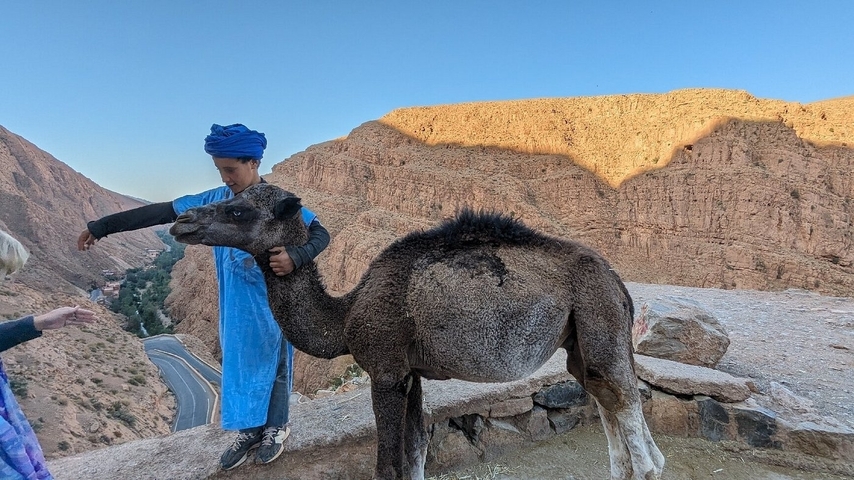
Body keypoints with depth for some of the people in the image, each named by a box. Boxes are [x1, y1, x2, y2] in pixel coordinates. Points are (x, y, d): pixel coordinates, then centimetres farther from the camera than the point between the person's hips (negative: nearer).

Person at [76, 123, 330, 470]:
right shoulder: (216, 200, -1)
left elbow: (321, 234, -21)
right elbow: (161, 212, 2)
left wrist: (295, 256, -42)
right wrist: (101, 227, 5)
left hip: (270, 306, -5)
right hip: (233, 309, 5)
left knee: (272, 364, 12)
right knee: (237, 363, 16)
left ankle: (275, 429, 33)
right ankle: (248, 430, 36)